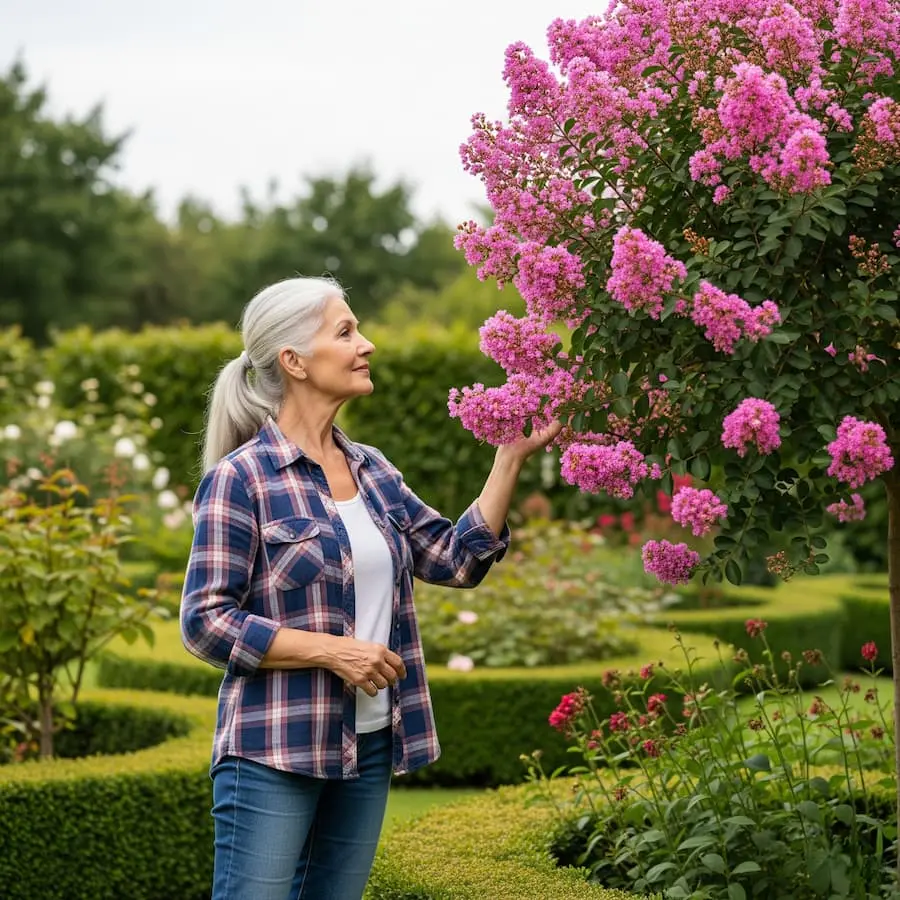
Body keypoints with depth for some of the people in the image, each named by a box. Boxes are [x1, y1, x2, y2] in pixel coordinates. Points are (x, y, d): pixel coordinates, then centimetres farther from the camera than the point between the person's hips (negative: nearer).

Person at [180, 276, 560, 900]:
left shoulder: (372, 470, 11)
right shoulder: (240, 479, -10)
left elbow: (458, 559, 11)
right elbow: (205, 623, -12)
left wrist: (512, 458, 6)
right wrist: (333, 651, -17)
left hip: (369, 748, 7)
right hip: (275, 753, -7)